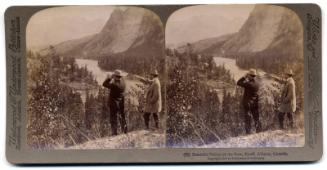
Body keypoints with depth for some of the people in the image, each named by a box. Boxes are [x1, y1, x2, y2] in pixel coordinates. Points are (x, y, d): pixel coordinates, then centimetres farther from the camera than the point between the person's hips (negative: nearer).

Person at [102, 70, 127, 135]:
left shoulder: (114, 84, -23)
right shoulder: (123, 84, -2)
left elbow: (104, 84, -15)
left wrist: (110, 78, -8)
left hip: (113, 103, -7)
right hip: (121, 103, 7)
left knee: (113, 118, 2)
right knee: (122, 117, 18)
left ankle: (114, 133, 1)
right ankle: (125, 131, 23)